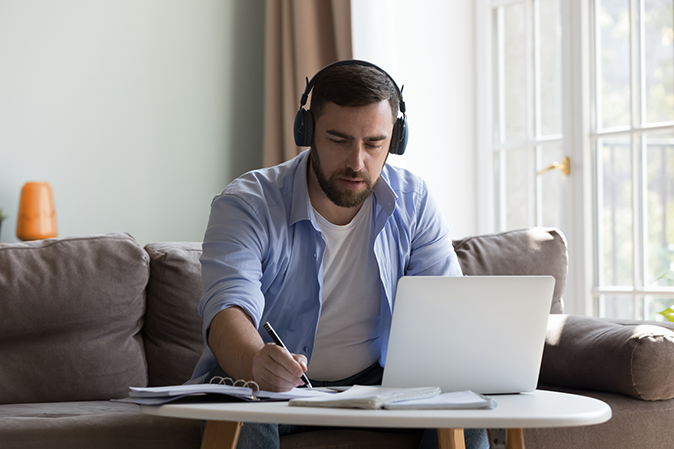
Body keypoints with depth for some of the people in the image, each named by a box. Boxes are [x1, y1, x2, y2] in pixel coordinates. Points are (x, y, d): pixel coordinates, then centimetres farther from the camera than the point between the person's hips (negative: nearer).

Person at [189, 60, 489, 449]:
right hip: (260, 386, -3)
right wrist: (256, 363, -54)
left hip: (374, 384, 3)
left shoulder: (413, 202, -2)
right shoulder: (246, 205, -15)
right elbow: (229, 309, -30)